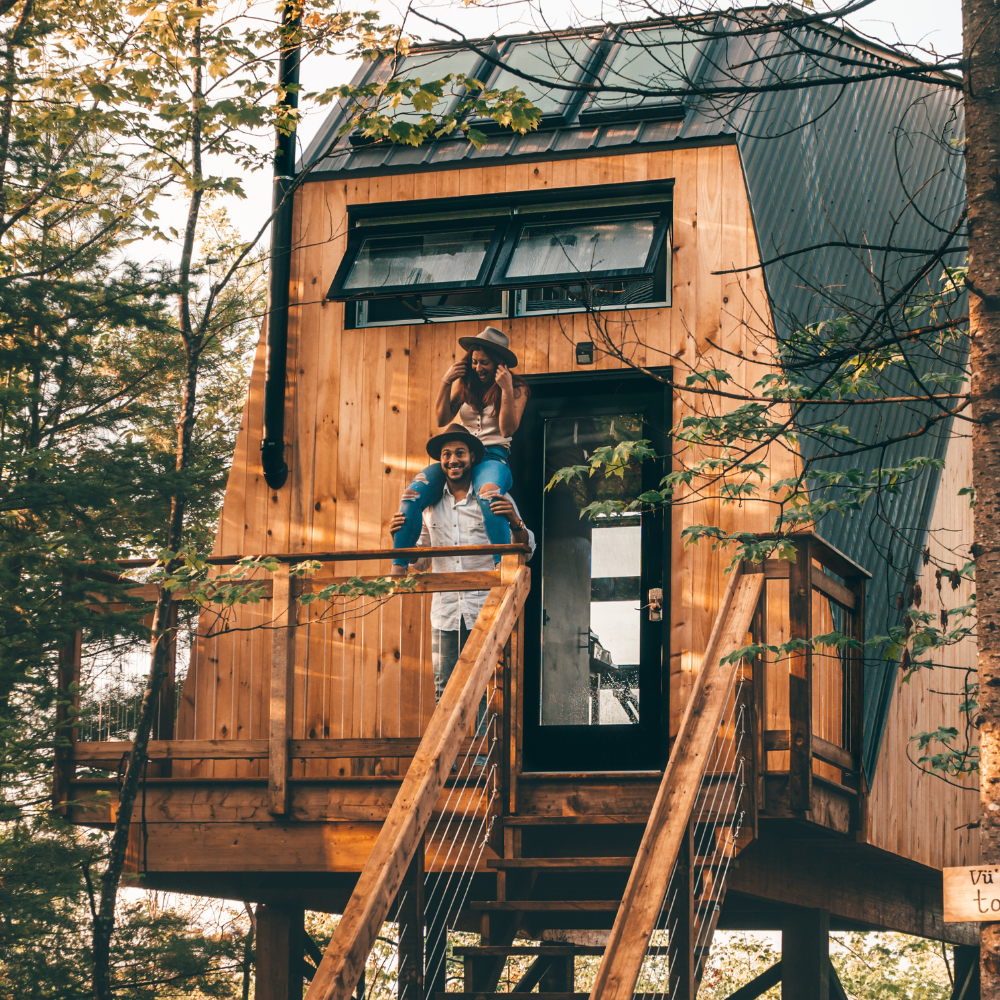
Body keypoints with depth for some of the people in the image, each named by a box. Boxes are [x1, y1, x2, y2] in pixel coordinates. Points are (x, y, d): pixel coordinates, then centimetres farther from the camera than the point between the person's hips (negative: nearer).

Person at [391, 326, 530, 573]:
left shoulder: (517, 388, 5)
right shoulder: (464, 383, 15)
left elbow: (508, 429, -7)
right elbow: (442, 420, 11)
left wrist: (506, 389, -13)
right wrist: (445, 383, 0)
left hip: (493, 457, -4)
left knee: (488, 495, -42)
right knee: (412, 495, -23)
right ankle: (397, 570, -27)